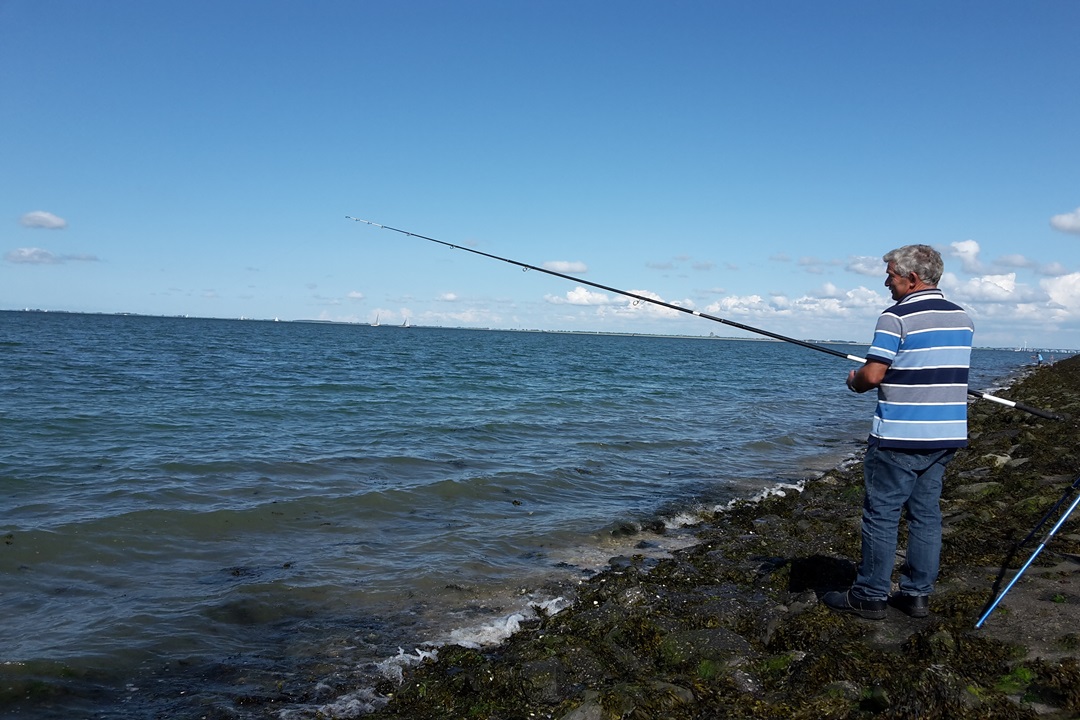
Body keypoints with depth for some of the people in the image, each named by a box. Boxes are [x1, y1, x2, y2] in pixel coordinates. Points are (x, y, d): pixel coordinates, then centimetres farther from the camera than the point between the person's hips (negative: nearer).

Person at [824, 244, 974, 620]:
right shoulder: (963, 317, 10)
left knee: (881, 515, 1)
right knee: (926, 514, 13)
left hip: (898, 437, -7)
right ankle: (918, 594, 19)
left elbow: (873, 375, -17)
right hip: (946, 435, 7)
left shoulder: (896, 317, -13)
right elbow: (946, 372, 18)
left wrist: (854, 381, 3)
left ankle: (870, 596, 8)